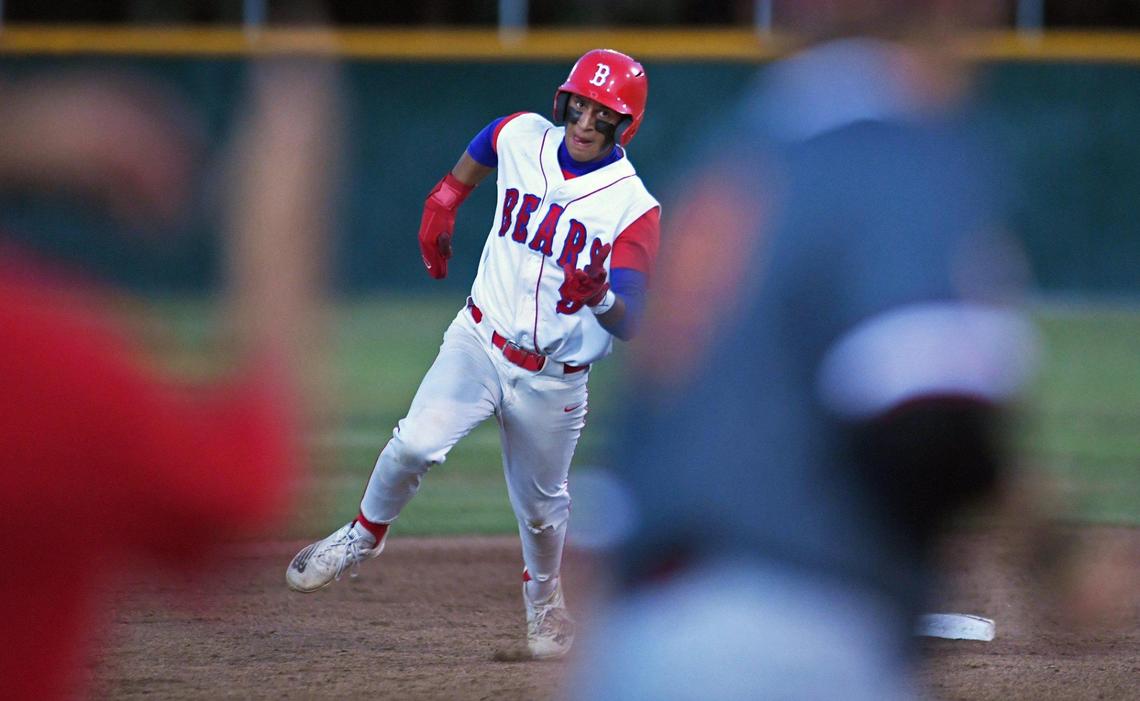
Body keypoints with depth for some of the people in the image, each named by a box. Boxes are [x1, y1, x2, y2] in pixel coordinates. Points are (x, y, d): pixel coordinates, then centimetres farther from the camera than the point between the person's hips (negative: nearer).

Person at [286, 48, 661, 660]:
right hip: (479, 343, 2)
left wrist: (599, 296, -41)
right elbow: (476, 157, 24)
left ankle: (542, 596, 42)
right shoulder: (521, 137, -4)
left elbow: (630, 324, -22)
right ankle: (365, 535, 8)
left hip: (552, 378, -2)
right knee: (415, 446, -20)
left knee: (541, 506, 12)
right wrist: (443, 203, 20)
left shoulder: (634, 207, -14)